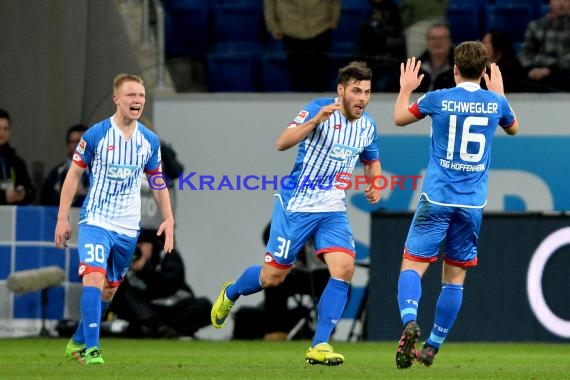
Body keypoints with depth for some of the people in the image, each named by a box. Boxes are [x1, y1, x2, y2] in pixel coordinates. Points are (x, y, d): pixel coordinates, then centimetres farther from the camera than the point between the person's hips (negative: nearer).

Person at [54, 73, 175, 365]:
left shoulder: (150, 141, 4)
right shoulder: (95, 135, -8)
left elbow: (158, 182, 15)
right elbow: (74, 175, -1)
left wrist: (168, 219, 6)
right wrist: (62, 217, -5)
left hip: (128, 228, 5)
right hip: (95, 221, -5)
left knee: (110, 288, 12)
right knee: (94, 278, -22)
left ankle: (77, 342, 29)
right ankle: (91, 349, -22)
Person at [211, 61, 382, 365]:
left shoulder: (367, 126, 5)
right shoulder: (319, 109, -15)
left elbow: (372, 160, 26)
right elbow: (281, 143, -27)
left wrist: (375, 184, 5)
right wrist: (315, 120, -40)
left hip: (333, 210, 5)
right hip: (295, 205, -5)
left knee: (344, 268, -17)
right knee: (272, 277, 4)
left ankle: (319, 346, -11)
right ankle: (230, 293, 39)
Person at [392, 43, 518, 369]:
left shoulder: (438, 99, -4)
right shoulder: (495, 102, 2)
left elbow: (399, 119, 15)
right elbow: (513, 128, 27)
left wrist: (406, 89, 31)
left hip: (437, 199, -2)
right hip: (473, 204, 2)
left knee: (413, 265, 0)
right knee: (455, 277, 11)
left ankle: (410, 322, -28)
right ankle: (432, 348, 13)